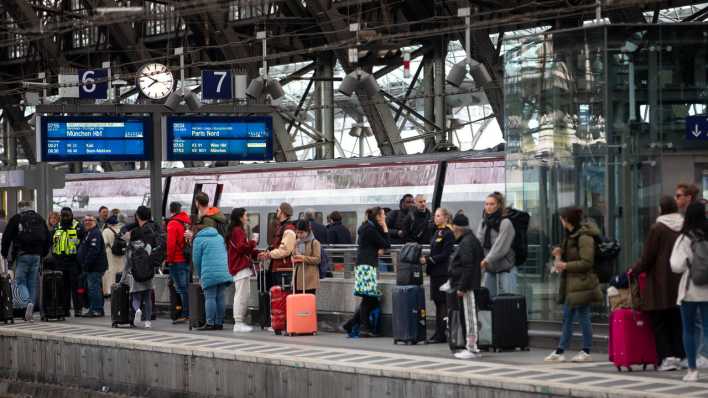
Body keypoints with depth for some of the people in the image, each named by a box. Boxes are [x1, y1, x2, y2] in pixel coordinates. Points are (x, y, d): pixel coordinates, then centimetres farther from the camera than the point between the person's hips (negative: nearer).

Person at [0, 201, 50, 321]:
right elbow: (47, 238, 17)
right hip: (37, 256, 4)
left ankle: (28, 302, -24)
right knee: (33, 283, 8)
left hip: (22, 255, -4)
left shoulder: (16, 219, 0)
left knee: (20, 281, 2)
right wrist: (43, 254, 23)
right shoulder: (40, 219, 13)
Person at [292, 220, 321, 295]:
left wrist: (303, 258, -18)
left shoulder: (314, 243, -5)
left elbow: (317, 259, -10)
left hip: (309, 278, -6)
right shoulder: (297, 243, 13)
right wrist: (293, 259, 2)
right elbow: (293, 255, 25)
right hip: (298, 277, 6)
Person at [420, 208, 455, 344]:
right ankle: (439, 334, 12)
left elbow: (445, 255, -16)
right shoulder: (437, 232, 16)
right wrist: (426, 259, 4)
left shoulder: (448, 233, -10)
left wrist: (428, 260, -17)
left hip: (443, 272, -9)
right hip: (435, 271, 9)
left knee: (442, 302, -6)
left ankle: (440, 334, -4)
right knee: (437, 301, 9)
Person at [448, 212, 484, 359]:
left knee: (470, 316, -7)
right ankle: (471, 347, 17)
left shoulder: (467, 243, -16)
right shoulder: (470, 240, 16)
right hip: (468, 286, 10)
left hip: (468, 286, -10)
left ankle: (471, 349, -5)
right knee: (469, 316, 13)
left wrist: (461, 287, -21)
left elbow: (468, 267, -22)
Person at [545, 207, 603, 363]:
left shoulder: (584, 237, -15)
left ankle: (586, 352, 7)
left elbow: (587, 262, -20)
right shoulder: (571, 235, 14)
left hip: (581, 284, -10)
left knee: (583, 316, -2)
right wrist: (561, 254, 8)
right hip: (571, 284, 10)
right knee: (567, 317, 10)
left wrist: (566, 265, -17)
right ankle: (560, 351, 14)